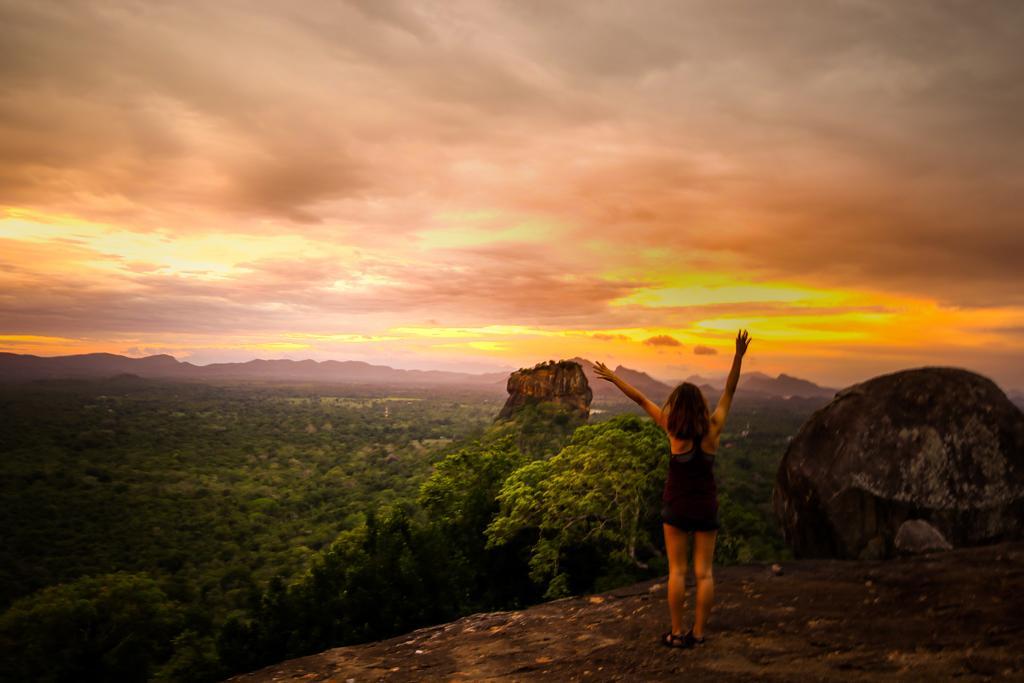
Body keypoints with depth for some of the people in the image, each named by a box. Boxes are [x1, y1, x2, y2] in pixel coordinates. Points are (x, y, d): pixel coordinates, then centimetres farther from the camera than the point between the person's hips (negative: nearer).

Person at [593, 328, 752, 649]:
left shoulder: (673, 429, -12)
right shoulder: (713, 428, -8)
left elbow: (641, 399, -6)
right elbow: (728, 392, -3)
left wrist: (614, 378, 1)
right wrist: (739, 356, -4)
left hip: (676, 507, -2)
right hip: (707, 507, 2)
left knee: (677, 571, 5)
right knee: (704, 572, 8)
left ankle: (677, 633, 6)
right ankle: (698, 633, 9)